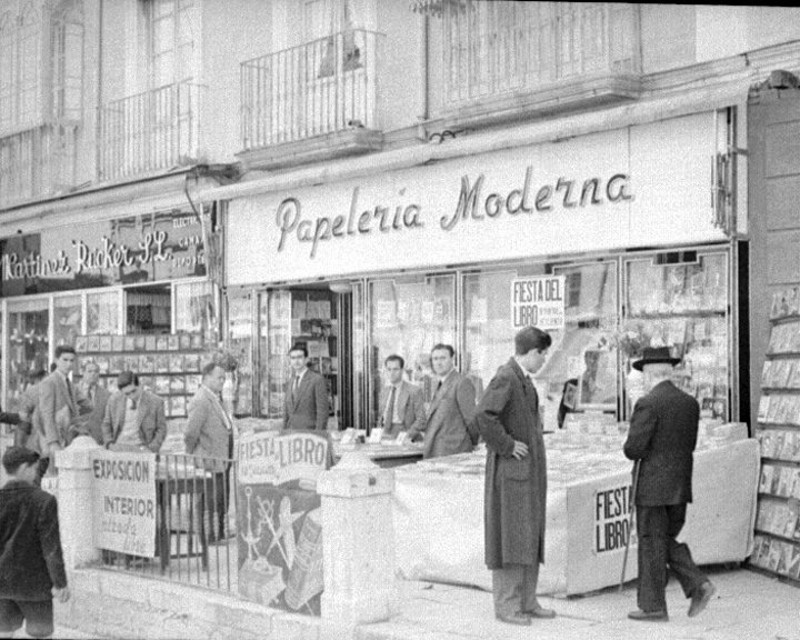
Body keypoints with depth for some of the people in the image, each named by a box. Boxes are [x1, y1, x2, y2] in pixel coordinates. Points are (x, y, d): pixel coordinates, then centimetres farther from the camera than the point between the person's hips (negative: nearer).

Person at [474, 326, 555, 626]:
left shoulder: (523, 379, 15)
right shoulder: (505, 378, -16)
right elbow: (483, 415, -29)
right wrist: (507, 446, -20)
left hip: (530, 470, 10)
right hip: (510, 470, -10)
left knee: (530, 539, 13)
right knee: (510, 538, -5)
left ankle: (527, 601, 21)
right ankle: (506, 605, 2)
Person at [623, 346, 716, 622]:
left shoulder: (648, 404, -15)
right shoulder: (690, 403, 7)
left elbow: (633, 449, -18)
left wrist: (635, 449, 5)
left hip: (653, 488, -7)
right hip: (681, 486, 7)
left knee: (651, 545, 3)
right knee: (667, 541, 19)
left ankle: (652, 605, 10)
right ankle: (698, 584, 4)